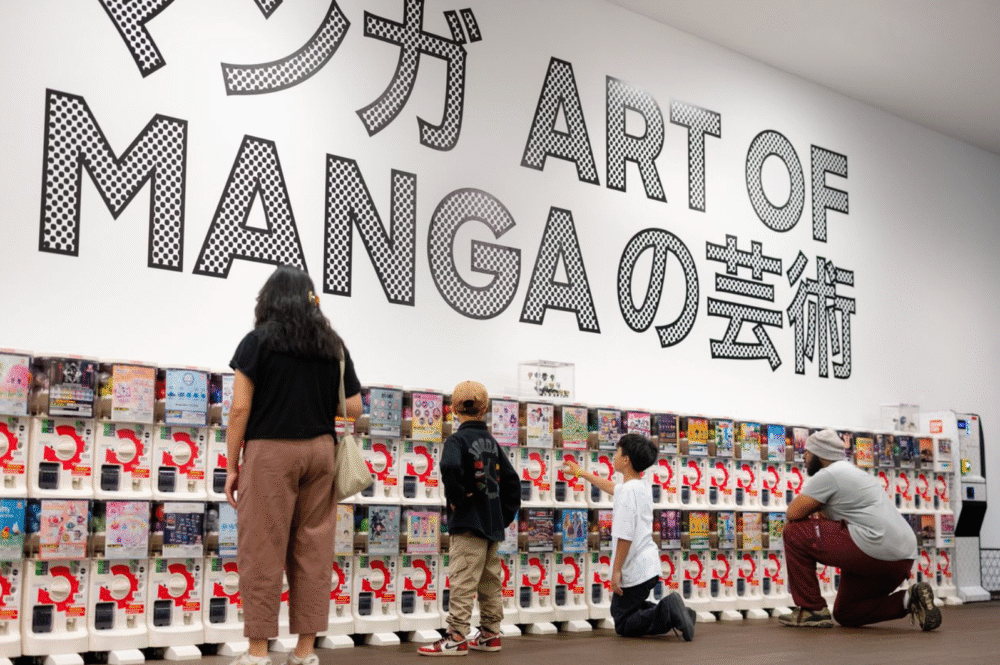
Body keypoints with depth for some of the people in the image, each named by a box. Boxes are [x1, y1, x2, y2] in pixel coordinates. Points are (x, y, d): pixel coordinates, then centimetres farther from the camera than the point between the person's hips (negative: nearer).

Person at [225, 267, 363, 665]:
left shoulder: (259, 341, -1)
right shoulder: (333, 345, 10)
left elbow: (240, 408, -6)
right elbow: (354, 408, 9)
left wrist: (232, 465, -1)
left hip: (270, 451, -4)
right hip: (319, 451, 4)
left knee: (262, 551, -1)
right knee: (313, 550, 6)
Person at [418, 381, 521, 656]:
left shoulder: (458, 440, -9)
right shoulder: (491, 441, 14)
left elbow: (449, 466, -31)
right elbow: (511, 480, 17)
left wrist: (455, 498, -17)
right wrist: (505, 515, 19)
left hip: (468, 523, -8)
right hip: (492, 523, 8)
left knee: (462, 581, -6)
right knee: (491, 581, 13)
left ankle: (457, 638, -6)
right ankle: (490, 634, 20)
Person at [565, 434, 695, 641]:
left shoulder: (627, 491, -19)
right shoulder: (643, 487, 10)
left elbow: (625, 536, -24)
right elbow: (610, 486, 30)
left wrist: (616, 570, -17)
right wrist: (581, 473, 40)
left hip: (633, 572, -9)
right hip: (650, 567, 9)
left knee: (623, 626, 2)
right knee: (619, 610, 25)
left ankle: (668, 612, -17)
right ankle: (674, 612, 5)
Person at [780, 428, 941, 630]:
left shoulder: (828, 475, -6)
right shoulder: (851, 472, 26)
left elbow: (794, 513, -9)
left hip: (875, 551, -10)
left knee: (794, 532, -3)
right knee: (845, 614, 24)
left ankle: (811, 610, -1)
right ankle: (909, 600, 6)